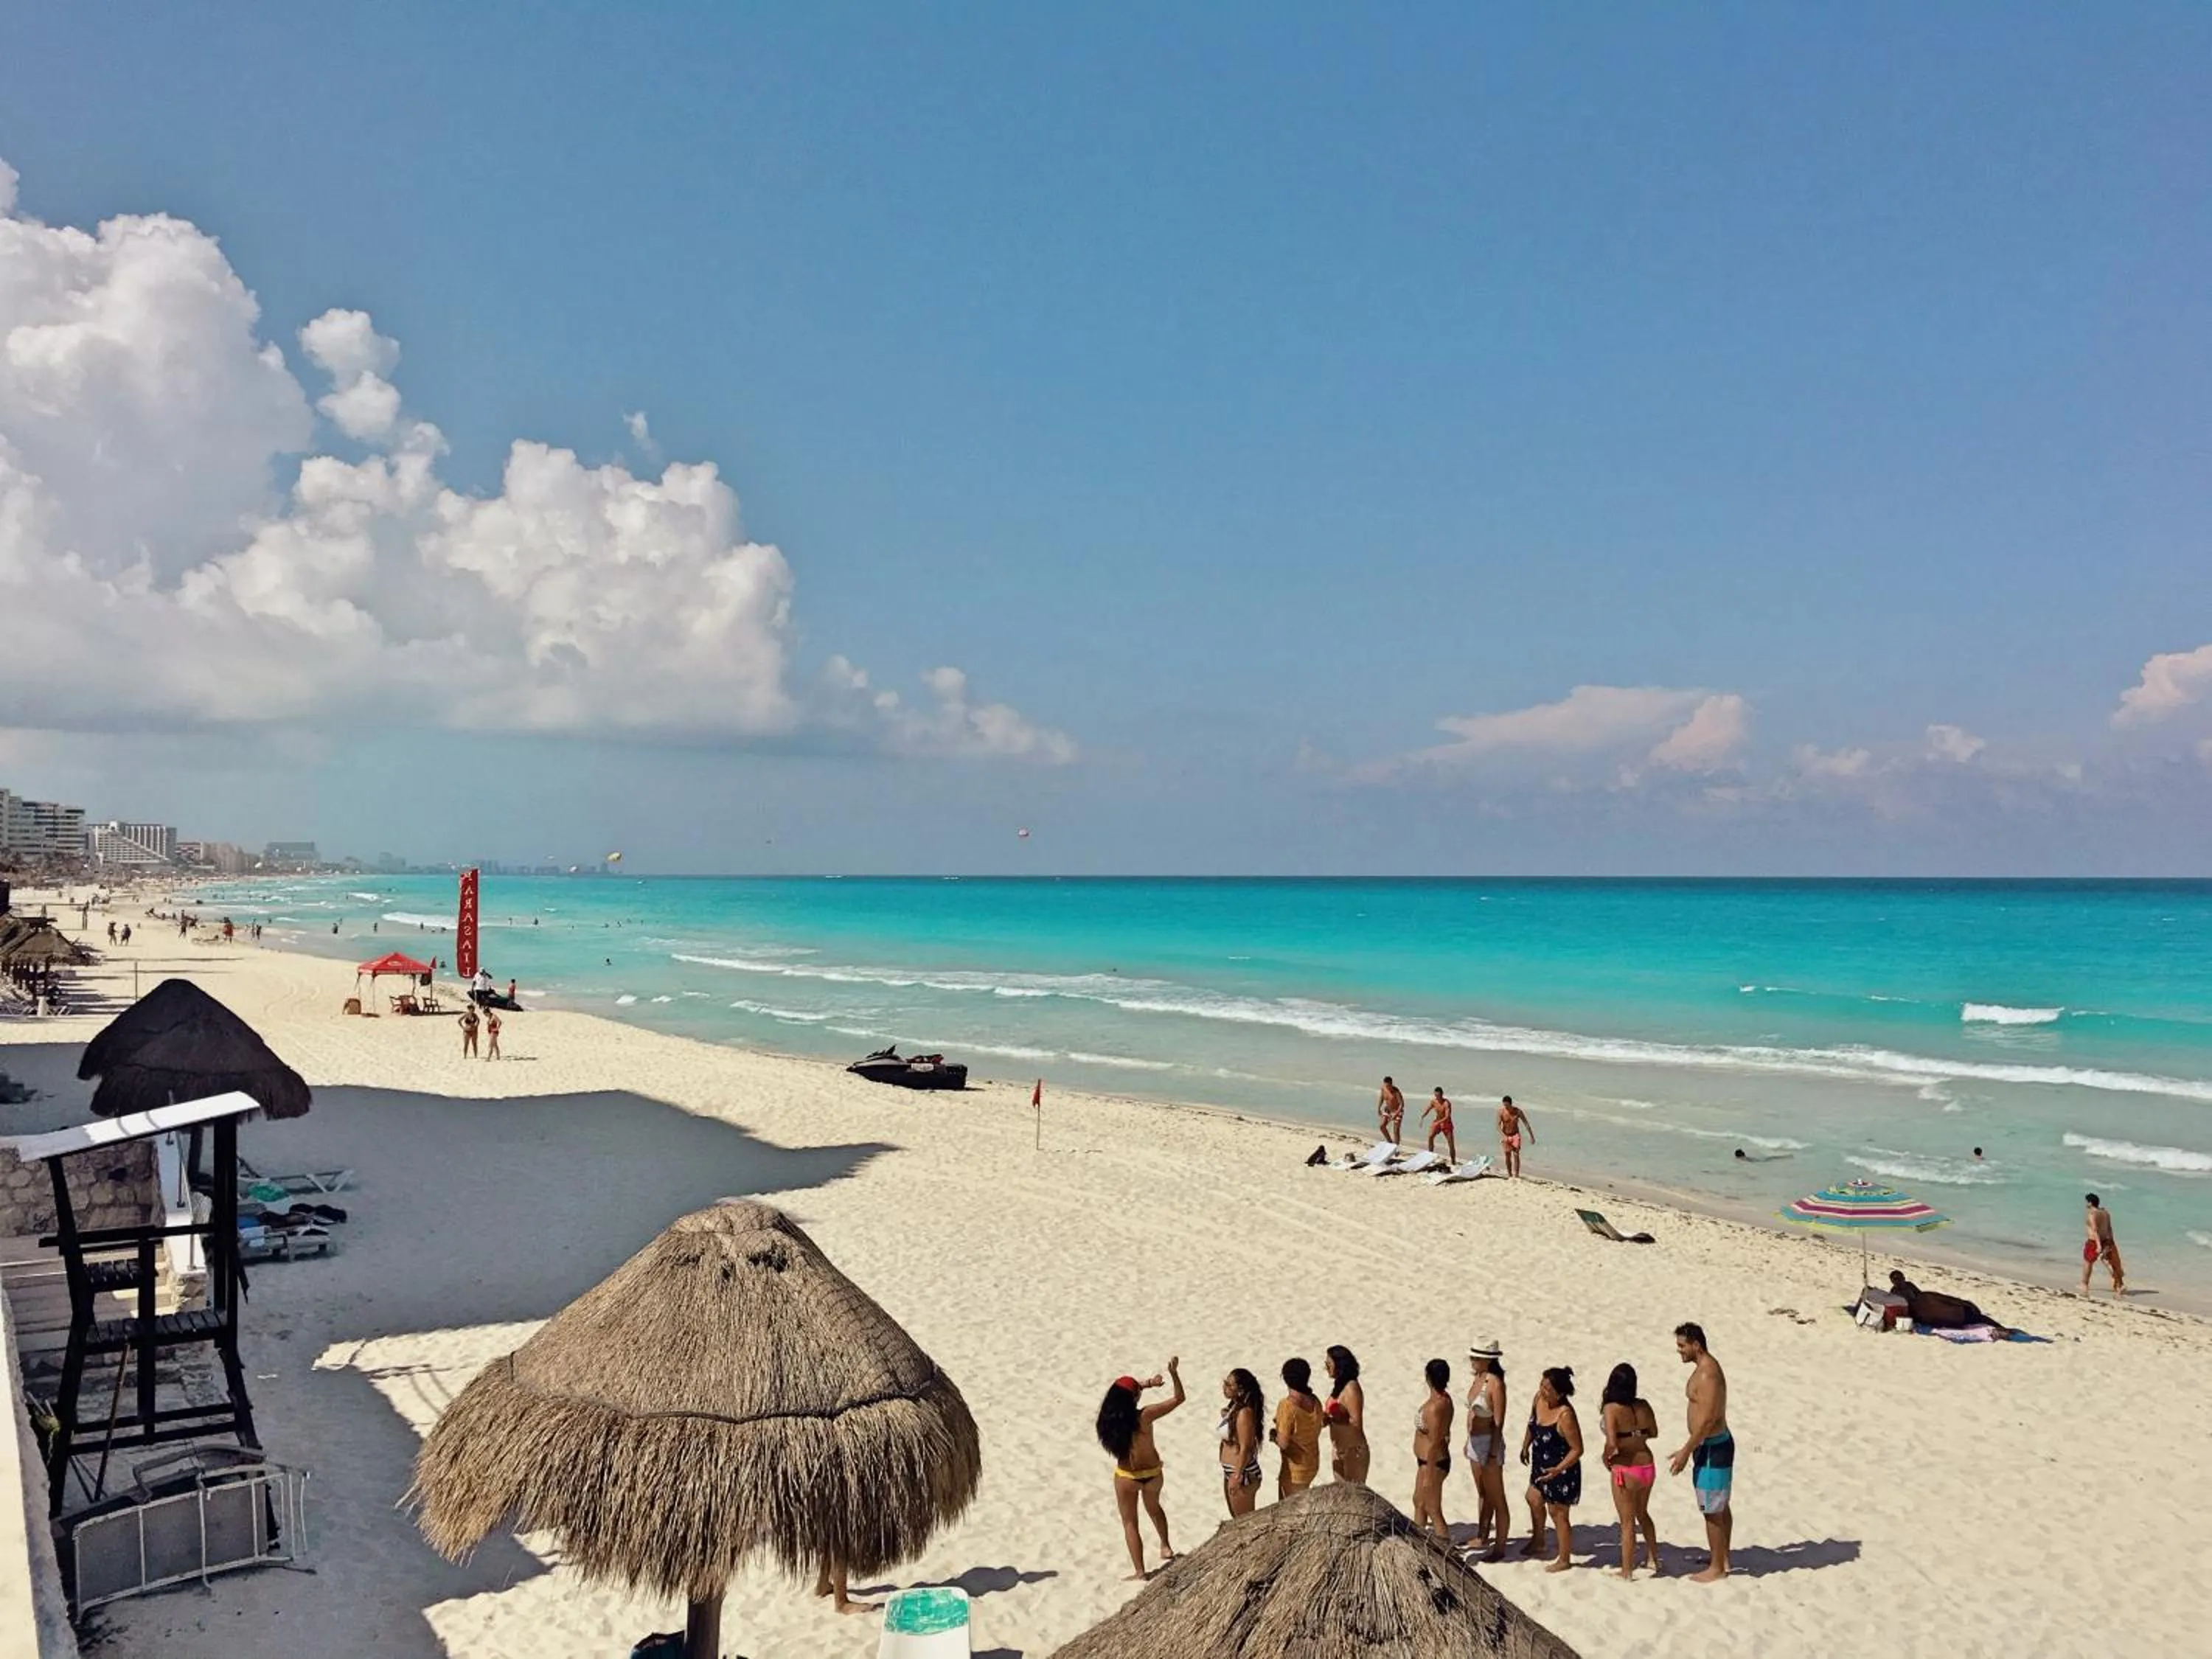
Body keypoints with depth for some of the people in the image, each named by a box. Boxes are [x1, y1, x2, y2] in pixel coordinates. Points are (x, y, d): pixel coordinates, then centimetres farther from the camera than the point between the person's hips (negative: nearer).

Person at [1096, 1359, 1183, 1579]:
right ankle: (1165, 1547, 47)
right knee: (1153, 1507, 31)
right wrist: (1174, 1373, -18)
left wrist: (1148, 1383, -4)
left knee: (1129, 1522, 15)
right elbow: (1179, 1398, -19)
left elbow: (1123, 1391, 3)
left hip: (1126, 1477, 0)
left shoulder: (1110, 1417, -17)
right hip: (1152, 1472, 0)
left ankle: (1140, 1571, 15)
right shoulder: (1144, 1416, -27)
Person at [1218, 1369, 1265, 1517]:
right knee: (1236, 1519, 23)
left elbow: (1245, 1448, -23)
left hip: (1242, 1473, -10)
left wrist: (1237, 1477, -21)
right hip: (1230, 1471, 10)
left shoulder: (1244, 1413, -24)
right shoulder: (1234, 1408, 4)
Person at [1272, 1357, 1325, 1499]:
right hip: (1312, 1464, 8)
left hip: (1295, 1468, -8)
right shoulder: (1314, 1402, -2)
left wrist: (1273, 1435, -2)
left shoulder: (1287, 1405, -24)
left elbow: (1283, 1443, -23)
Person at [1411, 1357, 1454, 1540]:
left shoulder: (1434, 1407, -29)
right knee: (1419, 1501, 26)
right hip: (1427, 1460, 10)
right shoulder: (1444, 1398, -1)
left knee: (1433, 1511, 3)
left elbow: (1434, 1444, -26)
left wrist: (1429, 1475, -20)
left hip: (1433, 1463, -10)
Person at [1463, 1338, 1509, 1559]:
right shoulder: (1477, 1379, 5)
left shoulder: (1495, 1384, -20)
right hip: (1475, 1442, 9)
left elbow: (1498, 1422, -19)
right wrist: (1469, 1441, 18)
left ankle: (1499, 1547, 12)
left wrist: (1494, 1452, -18)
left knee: (1496, 1498, 3)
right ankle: (1482, 1537, 36)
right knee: (1482, 1494, 22)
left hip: (1489, 1442, -9)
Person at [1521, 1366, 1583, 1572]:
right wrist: (1525, 1446, 17)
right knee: (1534, 1500, 27)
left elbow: (1577, 1449, -26)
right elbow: (1532, 1424, 11)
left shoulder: (1565, 1415, -32)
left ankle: (1564, 1559, 28)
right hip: (1541, 1466, 9)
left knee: (1557, 1515, 7)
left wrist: (1558, 1470, -33)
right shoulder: (1539, 1398, -10)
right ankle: (1537, 1542, 51)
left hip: (1560, 1472, -9)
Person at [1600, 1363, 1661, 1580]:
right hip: (1648, 1466, 6)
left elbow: (1612, 1444, -27)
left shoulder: (1612, 1409, -20)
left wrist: (1606, 1457, -8)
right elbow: (1653, 1432, 12)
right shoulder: (1643, 1406, -3)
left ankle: (1627, 1572, 18)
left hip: (1626, 1470, -6)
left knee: (1628, 1522, 9)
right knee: (1642, 1514, 28)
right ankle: (1654, 1560, 40)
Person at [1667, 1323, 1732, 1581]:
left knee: (1712, 1510, 0)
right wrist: (1692, 1447, 22)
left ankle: (1717, 1568, 9)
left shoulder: (1707, 1374, -24)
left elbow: (1707, 1419, -26)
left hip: (1712, 1448, -10)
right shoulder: (1707, 1368, 9)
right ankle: (1722, 1557, 32)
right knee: (1721, 1506, 20)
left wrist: (1686, 1451, -21)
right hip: (1716, 1444, 10)